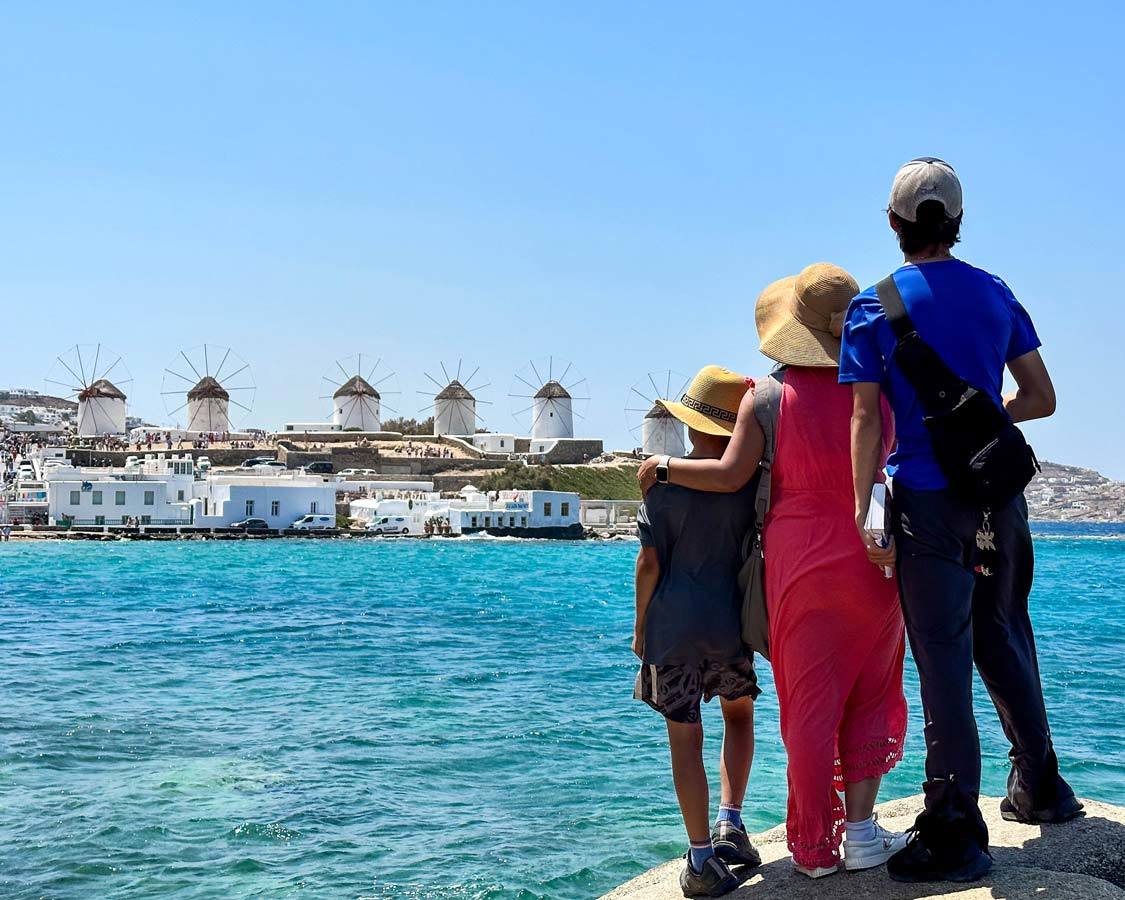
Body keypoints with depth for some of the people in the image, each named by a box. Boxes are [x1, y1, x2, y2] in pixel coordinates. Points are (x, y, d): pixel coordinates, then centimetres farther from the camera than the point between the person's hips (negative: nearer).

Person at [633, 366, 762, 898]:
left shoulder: (664, 480, -6)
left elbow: (649, 562, -7)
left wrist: (640, 625, 3)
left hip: (673, 627, -2)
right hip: (731, 625, 2)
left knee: (685, 737, 3)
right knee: (739, 715, 25)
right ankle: (730, 822, 14)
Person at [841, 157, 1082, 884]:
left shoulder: (874, 308, -4)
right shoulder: (997, 295, 7)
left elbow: (867, 421, -9)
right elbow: (1041, 399, 8)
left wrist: (862, 511, -8)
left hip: (929, 503, -4)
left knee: (945, 663, -2)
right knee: (1004, 641, 20)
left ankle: (955, 834, 0)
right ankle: (1040, 788, 31)